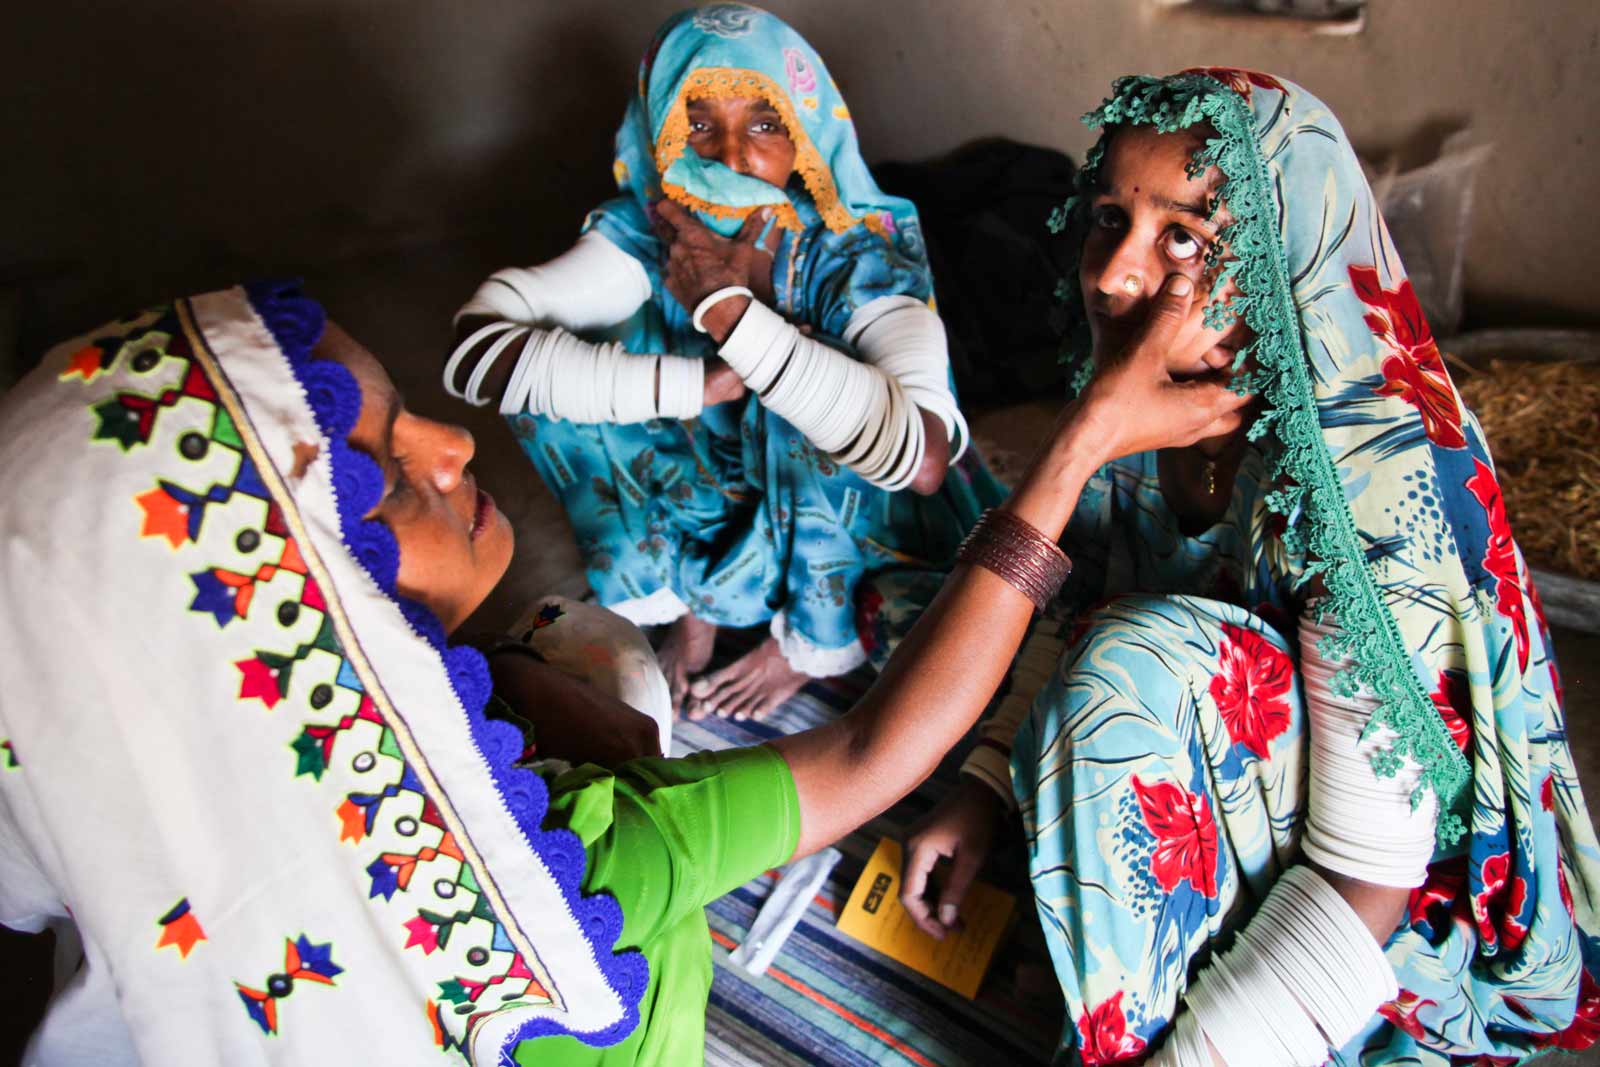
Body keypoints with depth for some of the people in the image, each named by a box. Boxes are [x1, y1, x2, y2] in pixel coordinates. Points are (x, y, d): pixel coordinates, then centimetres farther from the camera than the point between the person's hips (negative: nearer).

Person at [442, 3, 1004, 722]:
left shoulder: (856, 256, -26)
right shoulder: (646, 239, -17)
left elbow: (922, 459, -44)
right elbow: (474, 345, -30)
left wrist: (727, 306, -40)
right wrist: (707, 381, -37)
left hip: (855, 537, -3)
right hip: (722, 519, 3)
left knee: (817, 402, -33)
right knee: (559, 368, -15)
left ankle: (815, 643, -6)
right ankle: (688, 597, 3)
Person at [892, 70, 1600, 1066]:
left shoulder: (1378, 484, -31)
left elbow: (1364, 872, -27)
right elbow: (1087, 606, 3)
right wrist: (985, 787, -8)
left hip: (1400, 907, -7)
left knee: (1144, 658, -31)